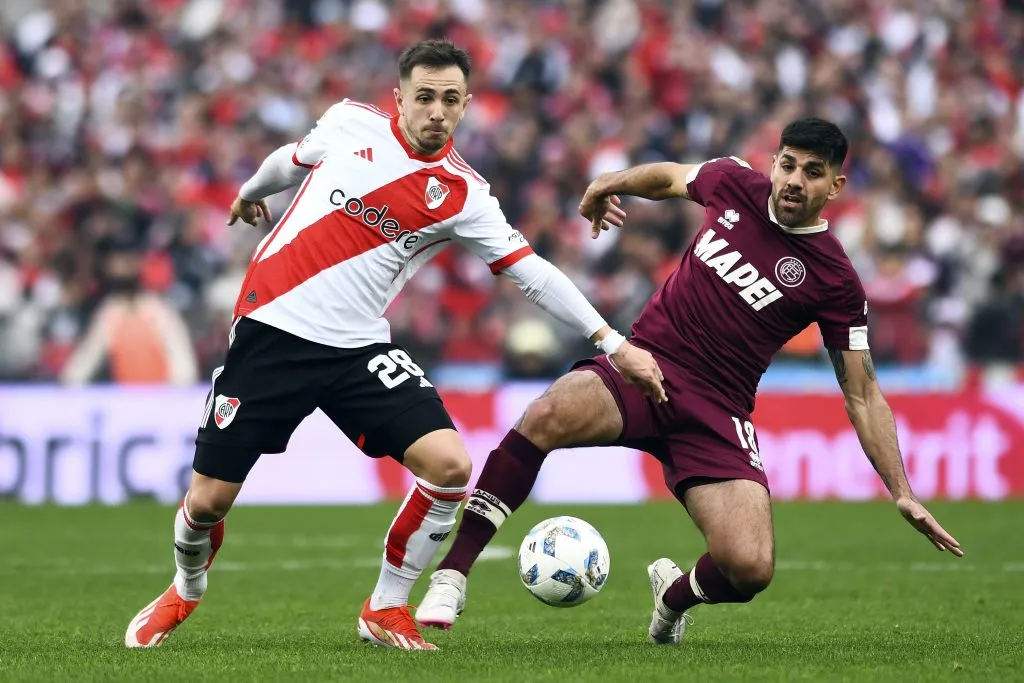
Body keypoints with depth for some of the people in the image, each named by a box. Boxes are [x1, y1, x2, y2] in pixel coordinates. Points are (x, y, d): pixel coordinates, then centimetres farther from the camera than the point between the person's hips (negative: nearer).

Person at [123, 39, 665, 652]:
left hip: (359, 348, 1)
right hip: (271, 330, -1)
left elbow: (533, 273, -2)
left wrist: (613, 343, -6)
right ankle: (187, 590, 33)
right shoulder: (351, 124, -1)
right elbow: (294, 160, 20)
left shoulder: (463, 195, -2)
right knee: (208, 502, -1)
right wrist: (250, 192, 39)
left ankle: (386, 611, 1)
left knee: (449, 464, -19)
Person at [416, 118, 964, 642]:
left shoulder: (835, 281, -4)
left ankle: (676, 594, 19)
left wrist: (902, 493, -4)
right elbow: (669, 177, 28)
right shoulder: (735, 184, 3)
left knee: (750, 569, -21)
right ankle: (450, 576, -26)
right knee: (546, 417, -33)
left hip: (714, 413, -1)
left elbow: (862, 396, 1)